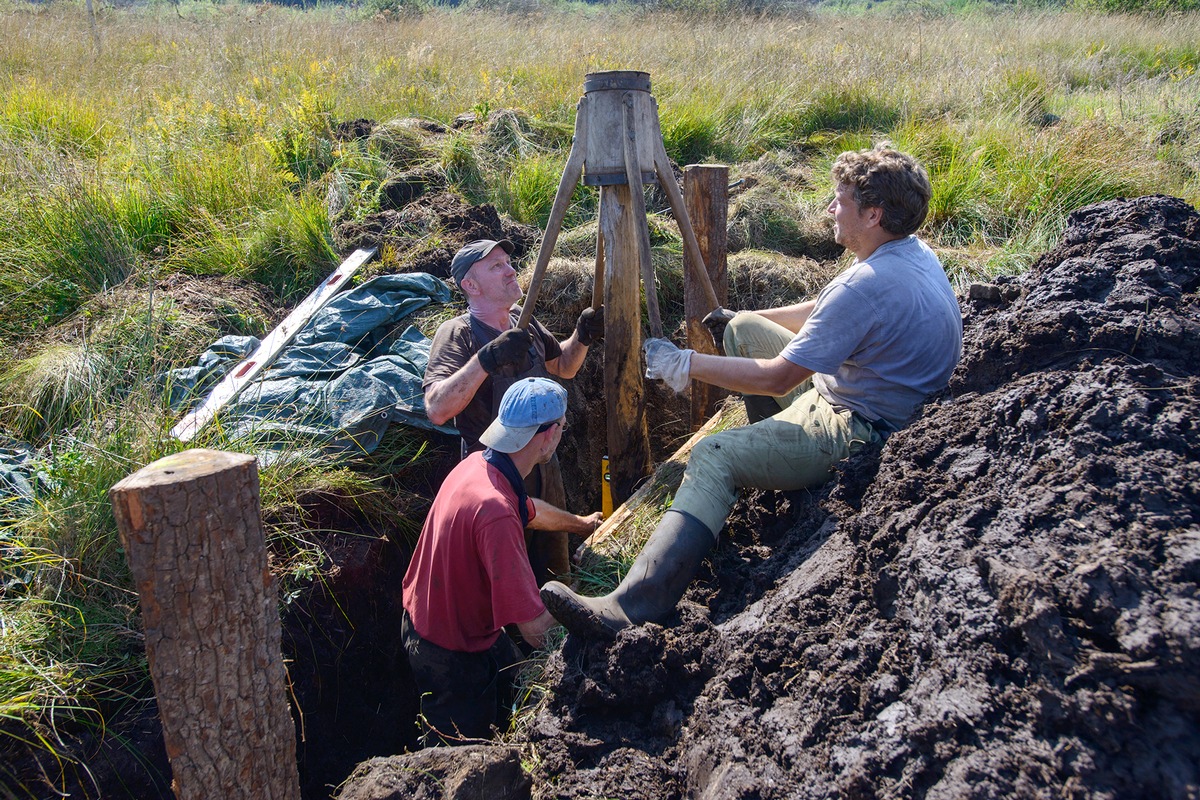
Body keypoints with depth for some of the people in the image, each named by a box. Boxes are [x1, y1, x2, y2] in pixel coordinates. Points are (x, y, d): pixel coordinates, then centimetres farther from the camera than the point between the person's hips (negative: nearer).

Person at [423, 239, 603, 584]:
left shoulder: (522, 321, 2)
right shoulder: (457, 335, -19)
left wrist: (582, 335, -2)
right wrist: (486, 358, -40)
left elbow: (563, 368, 17)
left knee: (553, 571, 23)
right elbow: (437, 410, -33)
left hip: (543, 463, 7)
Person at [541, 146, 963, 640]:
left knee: (714, 457, -25)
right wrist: (743, 319, 22)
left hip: (862, 433, -10)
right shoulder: (913, 252, 3)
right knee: (742, 331, 16)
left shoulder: (869, 284, -28)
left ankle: (634, 604, -38)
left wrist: (685, 365, -16)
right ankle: (775, 457, 32)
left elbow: (776, 379, -25)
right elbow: (824, 311, 19)